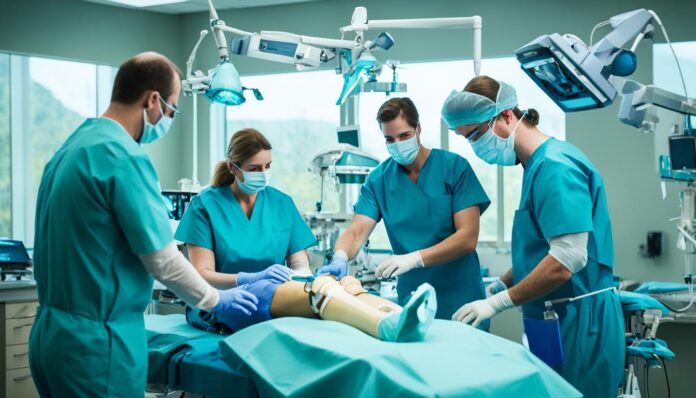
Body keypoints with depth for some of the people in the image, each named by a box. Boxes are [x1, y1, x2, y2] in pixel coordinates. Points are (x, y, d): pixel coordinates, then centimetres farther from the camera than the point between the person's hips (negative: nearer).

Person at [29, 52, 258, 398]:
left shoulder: (71, 147, 9)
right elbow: (163, 260, -16)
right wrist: (216, 300, 0)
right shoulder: (124, 157, -18)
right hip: (96, 342, -9)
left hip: (52, 332, 9)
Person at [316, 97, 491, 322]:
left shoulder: (455, 167, -7)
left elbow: (468, 238, -13)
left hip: (460, 300, -2)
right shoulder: (378, 179, 2)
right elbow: (356, 232, -6)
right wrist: (340, 258, -29)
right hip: (411, 303, 2)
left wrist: (414, 259, -26)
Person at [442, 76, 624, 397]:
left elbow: (568, 258, -25)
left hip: (577, 323, -9)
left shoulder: (555, 165, -17)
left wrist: (498, 302, -20)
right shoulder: (537, 165, 12)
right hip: (553, 320, 9)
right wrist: (498, 287, 11)